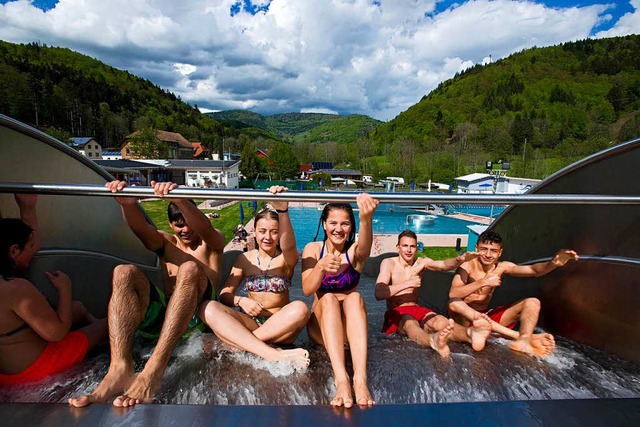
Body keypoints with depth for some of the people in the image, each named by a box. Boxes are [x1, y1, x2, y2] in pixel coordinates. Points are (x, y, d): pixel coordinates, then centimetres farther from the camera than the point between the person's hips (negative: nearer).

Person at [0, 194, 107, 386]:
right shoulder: (16, 289, -34)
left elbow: (31, 247, 10)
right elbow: (57, 332, -29)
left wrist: (27, 209, 5)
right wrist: (64, 289, -19)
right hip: (35, 368, -9)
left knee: (78, 307, 24)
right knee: (107, 324, 10)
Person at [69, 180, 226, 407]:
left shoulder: (212, 242, 12)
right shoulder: (165, 242, 20)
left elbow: (205, 228, -15)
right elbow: (141, 229, -4)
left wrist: (180, 200, -37)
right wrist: (129, 204, -28)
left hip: (196, 313, -3)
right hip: (162, 313, 3)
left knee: (190, 268, -32)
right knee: (124, 272, -21)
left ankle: (154, 369, -42)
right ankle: (120, 369, -37)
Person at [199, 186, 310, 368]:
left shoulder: (286, 258, -1)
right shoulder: (245, 259, 8)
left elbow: (289, 246, -27)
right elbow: (224, 294, 6)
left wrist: (283, 210, -45)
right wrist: (240, 301, -18)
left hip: (279, 326, -2)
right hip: (251, 322, 3)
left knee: (300, 308, -33)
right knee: (208, 308, -22)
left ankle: (244, 342, -20)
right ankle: (274, 354, -34)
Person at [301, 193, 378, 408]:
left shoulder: (355, 251, -3)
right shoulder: (313, 249, -2)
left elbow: (365, 246, -30)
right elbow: (307, 290, -17)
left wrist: (366, 219, -53)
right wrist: (320, 267, -39)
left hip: (350, 325, 0)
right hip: (321, 325, 0)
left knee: (354, 297, -30)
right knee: (328, 298, -31)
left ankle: (360, 379, -42)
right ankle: (341, 379, -45)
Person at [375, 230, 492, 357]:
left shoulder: (421, 262, 8)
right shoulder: (388, 263, -5)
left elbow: (444, 265, -14)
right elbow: (379, 294, -19)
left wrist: (460, 259, -35)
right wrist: (407, 283, -22)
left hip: (417, 310, 4)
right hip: (396, 313, -4)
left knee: (439, 319, -29)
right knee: (411, 323, -38)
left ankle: (471, 334, -61)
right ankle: (434, 340, -72)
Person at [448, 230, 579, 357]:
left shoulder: (502, 267, 0)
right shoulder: (468, 266, -13)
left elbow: (534, 270, -16)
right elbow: (453, 294, -28)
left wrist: (553, 263, -36)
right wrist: (483, 282, -34)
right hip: (466, 318, -5)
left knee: (532, 302, -5)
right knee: (454, 303, -39)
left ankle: (523, 341, -37)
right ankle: (517, 335, -41)